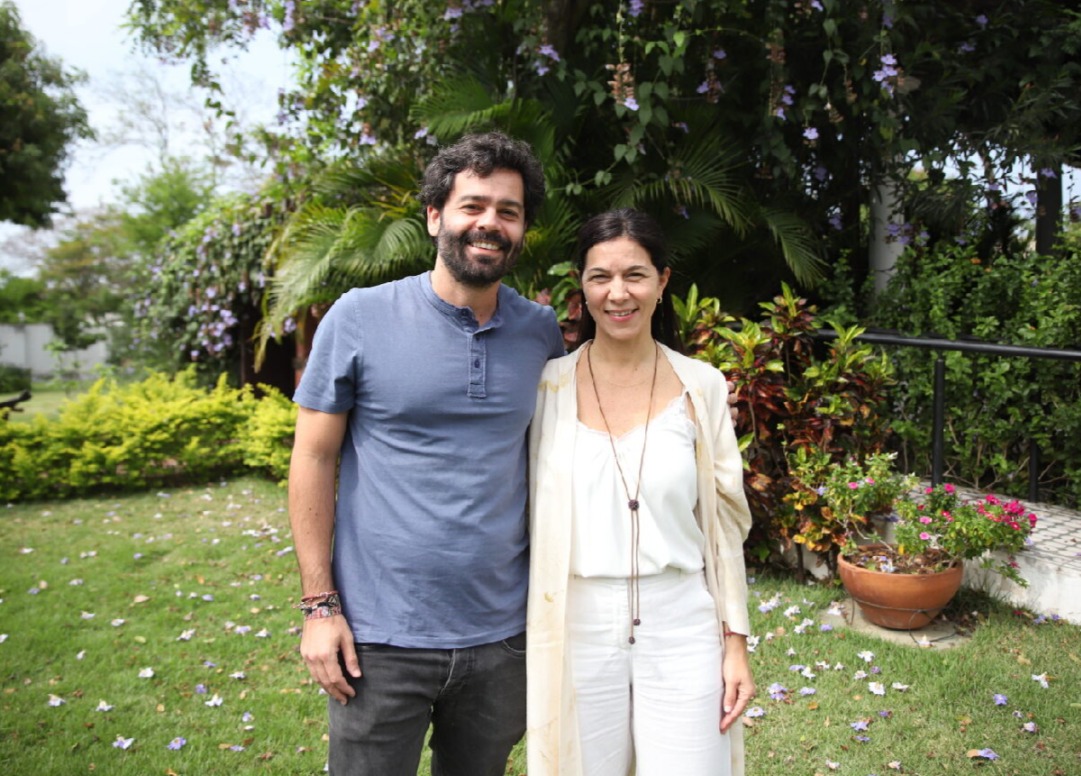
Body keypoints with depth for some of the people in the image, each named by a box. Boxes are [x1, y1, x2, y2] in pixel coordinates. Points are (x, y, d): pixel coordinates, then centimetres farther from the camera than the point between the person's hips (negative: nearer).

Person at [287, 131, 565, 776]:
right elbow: (315, 458, -5)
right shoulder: (360, 318, -8)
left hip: (503, 634, 3)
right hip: (380, 636, -3)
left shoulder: (542, 332, 2)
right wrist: (320, 605, -8)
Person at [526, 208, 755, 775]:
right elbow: (527, 521, 3)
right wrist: (524, 650, 5)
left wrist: (736, 643, 4)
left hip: (681, 624, 1)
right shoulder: (548, 387, -2)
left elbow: (722, 522, 5)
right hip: (577, 626, 0)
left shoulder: (701, 387, 0)